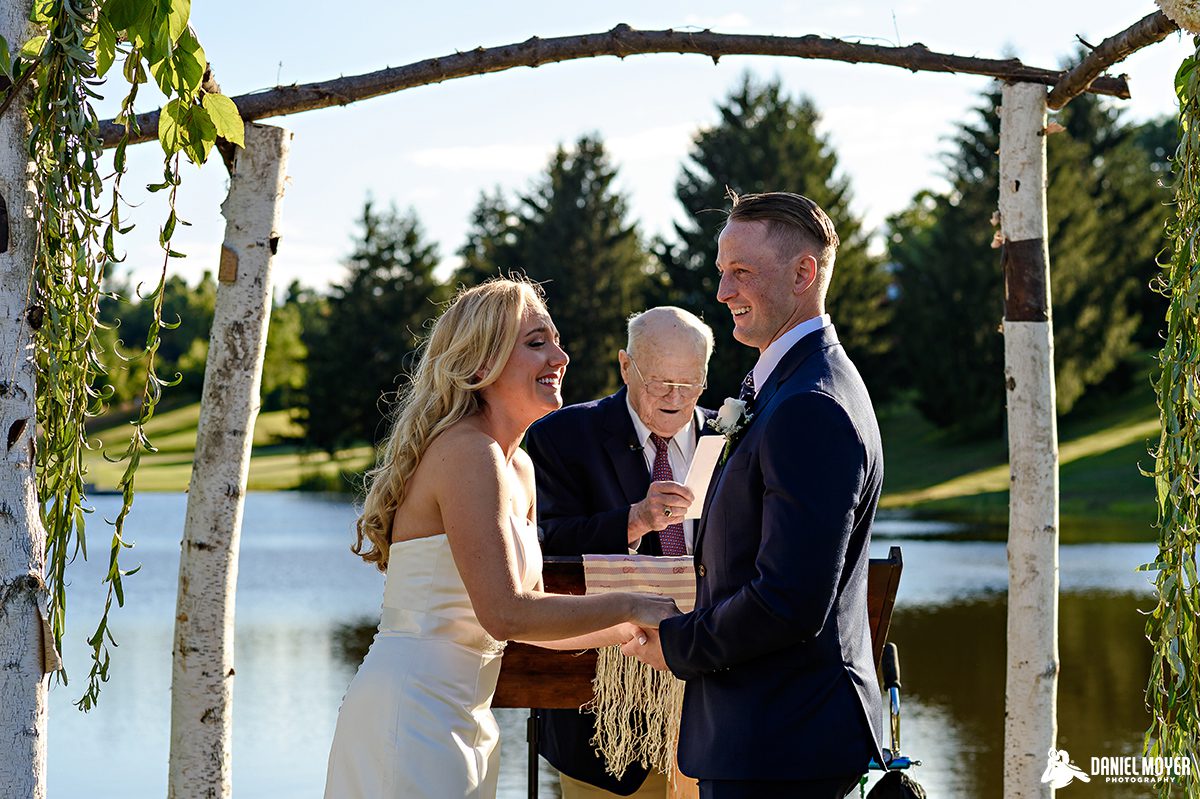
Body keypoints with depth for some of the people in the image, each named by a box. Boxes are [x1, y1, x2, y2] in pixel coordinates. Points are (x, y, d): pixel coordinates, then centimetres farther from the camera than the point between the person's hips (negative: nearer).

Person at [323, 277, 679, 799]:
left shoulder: (518, 468, 14)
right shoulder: (466, 452, -16)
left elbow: (527, 613, 17)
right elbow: (505, 615, -22)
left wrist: (635, 632, 8)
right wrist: (629, 608, -14)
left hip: (462, 716, 9)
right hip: (413, 714, -9)